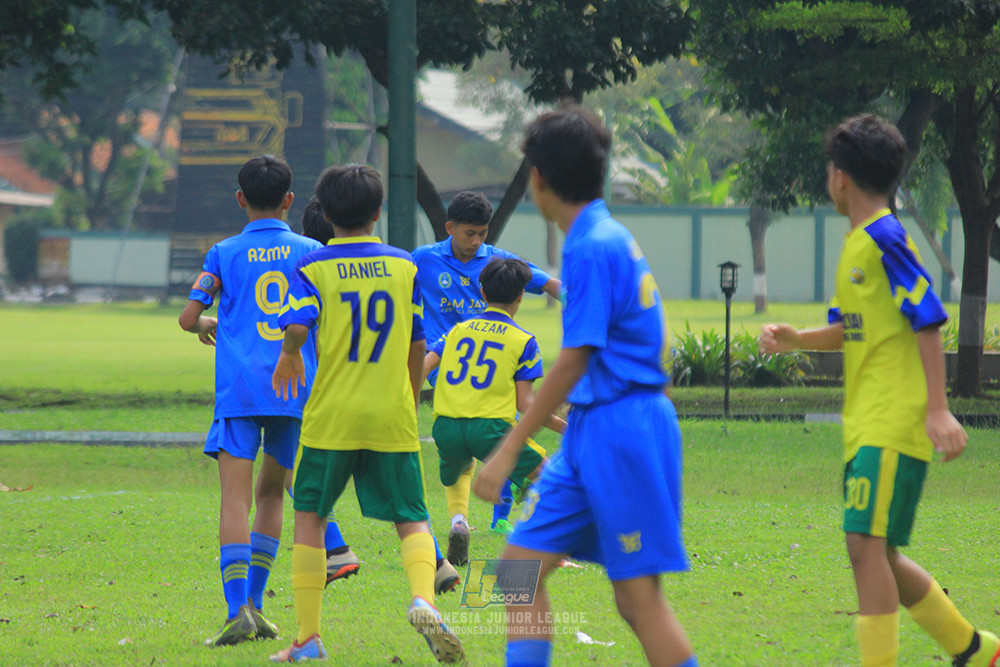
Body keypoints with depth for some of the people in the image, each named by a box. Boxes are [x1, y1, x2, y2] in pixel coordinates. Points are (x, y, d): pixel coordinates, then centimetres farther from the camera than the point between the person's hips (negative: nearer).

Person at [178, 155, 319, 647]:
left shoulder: (225, 254, 6)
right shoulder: (310, 252, 9)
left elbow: (187, 318, 5)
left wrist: (206, 325, 27)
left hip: (239, 389, -2)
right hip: (296, 387, 2)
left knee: (236, 496, -9)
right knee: (271, 493, 18)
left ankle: (238, 610, -25)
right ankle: (253, 603, 14)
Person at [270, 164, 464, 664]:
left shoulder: (313, 268, -2)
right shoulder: (405, 266, 6)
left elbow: (298, 326, -18)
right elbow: (418, 346, 9)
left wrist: (288, 355, 4)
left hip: (331, 416, -1)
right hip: (393, 417, 1)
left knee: (309, 518, 11)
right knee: (411, 519, 6)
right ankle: (422, 599, -23)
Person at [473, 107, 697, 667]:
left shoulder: (593, 247, -15)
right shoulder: (611, 236, 14)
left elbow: (573, 362, -19)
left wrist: (509, 450, -18)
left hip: (620, 429, -10)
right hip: (591, 431, 10)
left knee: (638, 593, -6)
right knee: (522, 564, 6)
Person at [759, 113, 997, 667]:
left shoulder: (884, 239, -11)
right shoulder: (859, 243, 17)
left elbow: (928, 322, -15)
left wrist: (938, 410, -20)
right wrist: (793, 340, 8)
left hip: (892, 427, -10)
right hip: (866, 428, 10)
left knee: (867, 546, -16)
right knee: (879, 556, 14)